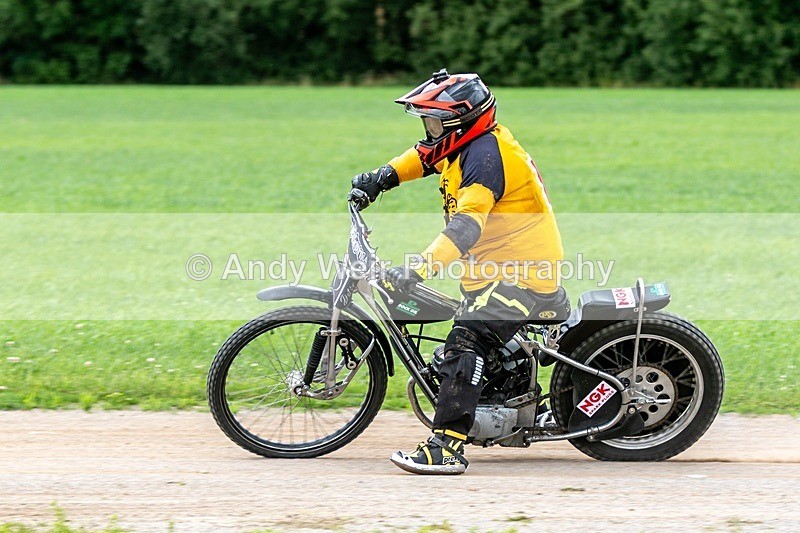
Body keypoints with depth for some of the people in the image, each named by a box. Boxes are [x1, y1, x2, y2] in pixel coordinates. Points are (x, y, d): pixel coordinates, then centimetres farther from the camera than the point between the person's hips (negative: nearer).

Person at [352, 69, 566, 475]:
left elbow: (466, 226, -34)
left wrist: (418, 270, -43)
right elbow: (425, 155, 30)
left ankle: (446, 447, -34)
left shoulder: (485, 155, -21)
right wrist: (384, 176, 12)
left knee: (465, 342, -25)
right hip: (496, 269, 11)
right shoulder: (470, 143, 9)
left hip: (521, 274, -11)